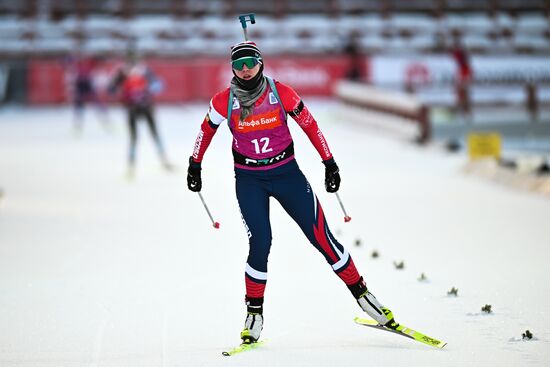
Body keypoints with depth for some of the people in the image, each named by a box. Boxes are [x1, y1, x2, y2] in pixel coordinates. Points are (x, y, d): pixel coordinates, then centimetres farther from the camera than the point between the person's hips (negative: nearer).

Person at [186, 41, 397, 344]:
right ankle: (254, 313, 2)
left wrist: (329, 163, 1)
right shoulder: (224, 101, -8)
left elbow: (310, 125, 0)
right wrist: (194, 165, 17)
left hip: (286, 172, 0)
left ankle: (361, 294, 9)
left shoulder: (281, 93, -10)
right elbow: (207, 130, 10)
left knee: (321, 237, -3)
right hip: (249, 180, 0)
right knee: (260, 244, -14)